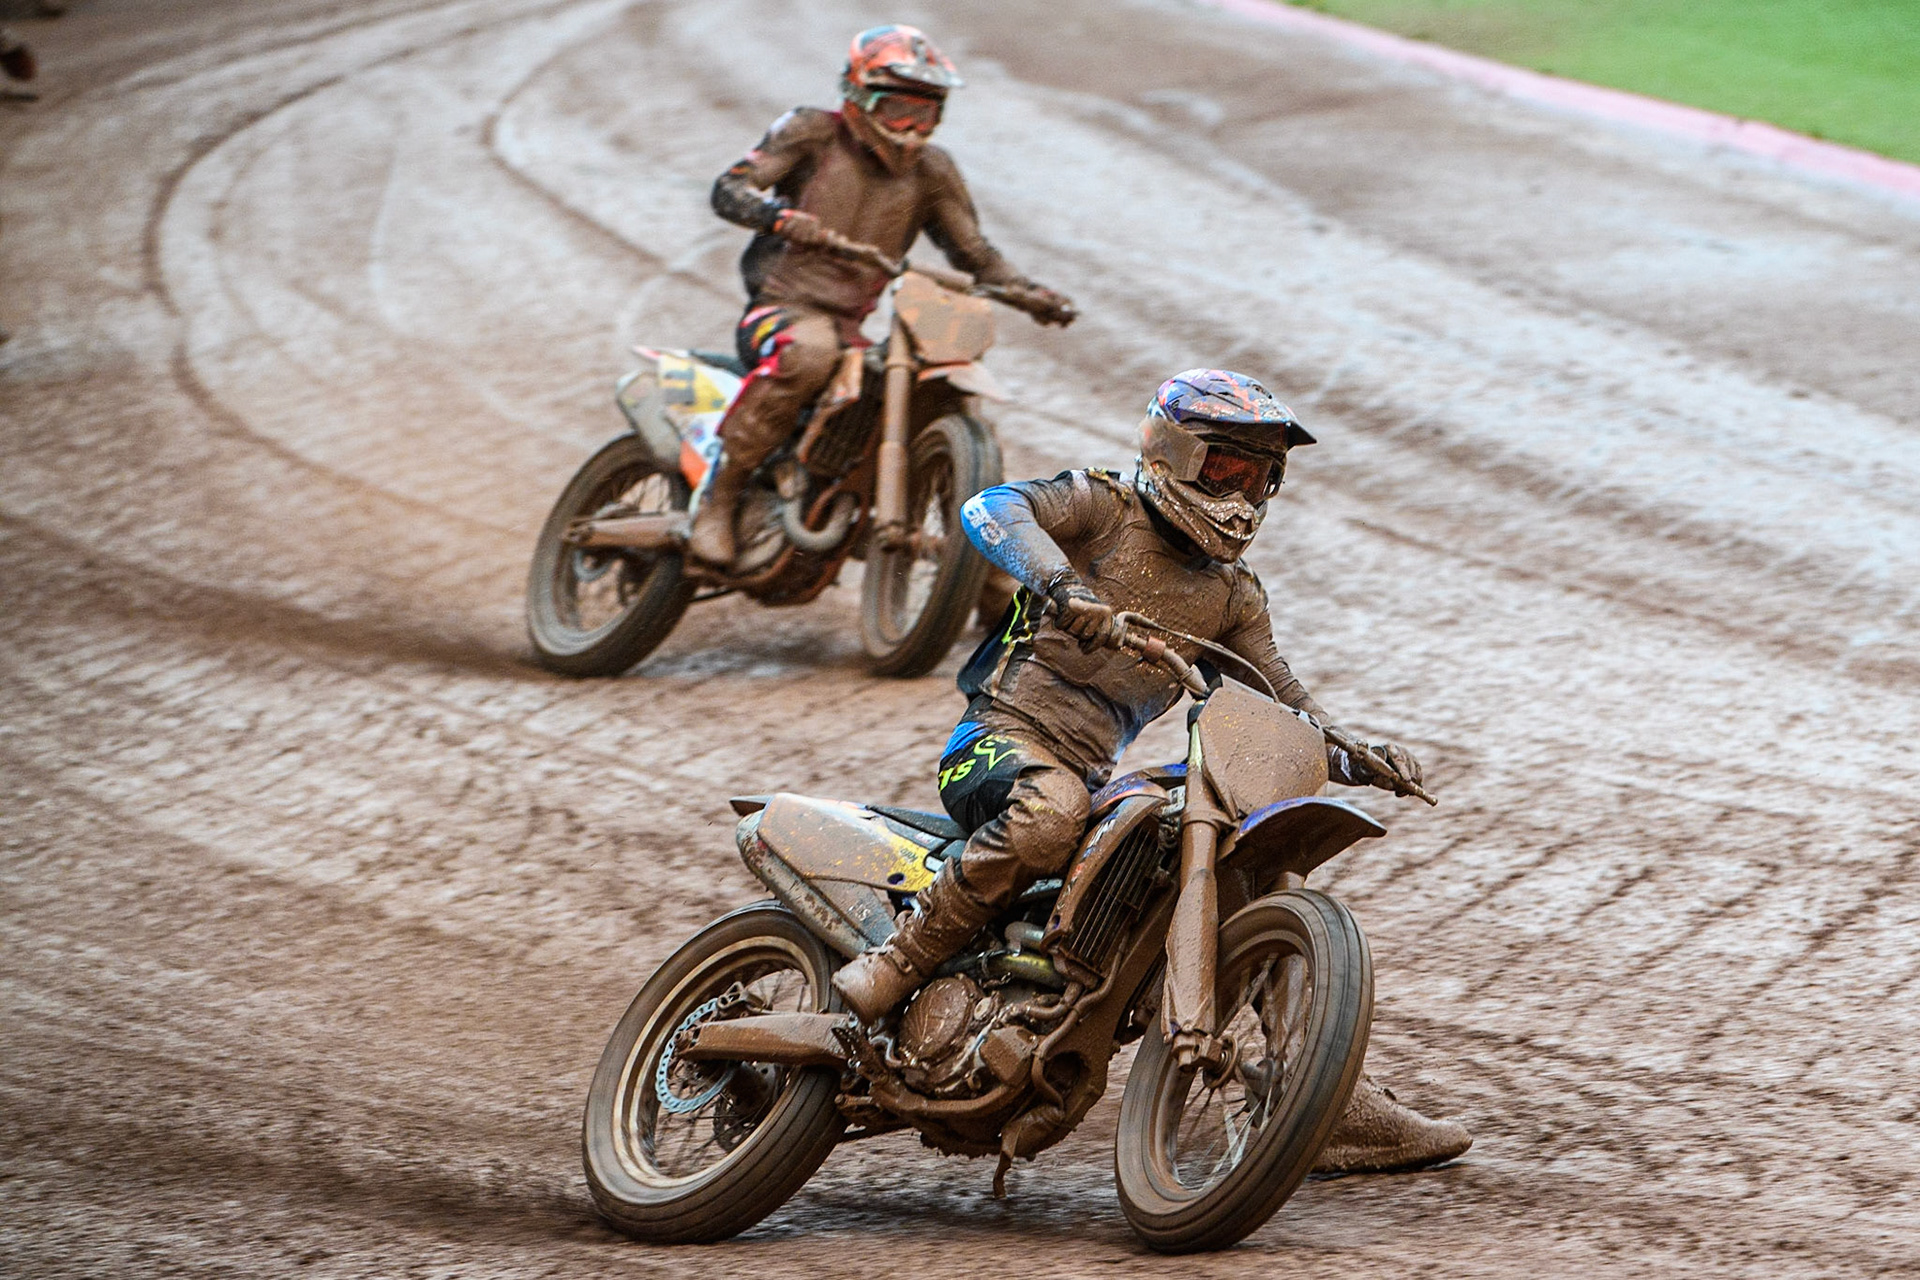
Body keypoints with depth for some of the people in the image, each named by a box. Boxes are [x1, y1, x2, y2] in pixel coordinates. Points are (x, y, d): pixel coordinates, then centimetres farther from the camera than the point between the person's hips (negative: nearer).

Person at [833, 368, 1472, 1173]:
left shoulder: (1232, 597, 18)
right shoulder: (1103, 508, -2)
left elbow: (1282, 705, 15)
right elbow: (991, 509, -21)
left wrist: (1364, 758, -6)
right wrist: (1061, 584, -40)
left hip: (1096, 776, 7)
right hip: (1002, 738, -7)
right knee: (1050, 812, -43)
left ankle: (1344, 1114, 11)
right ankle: (892, 968, -32)